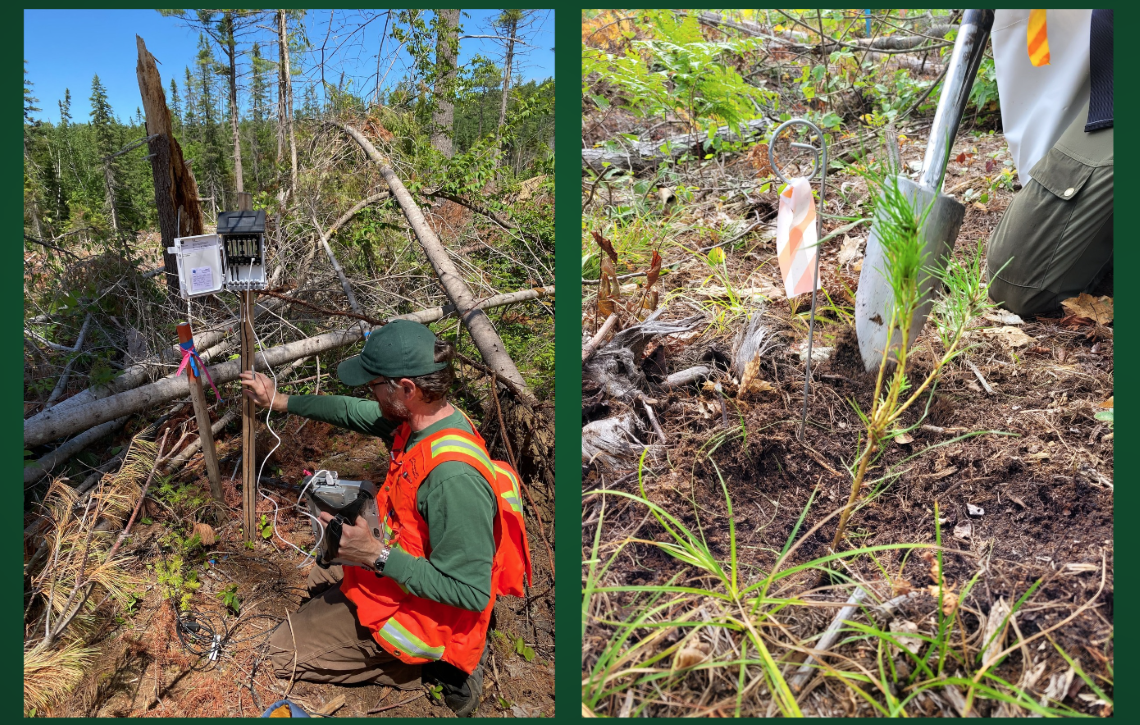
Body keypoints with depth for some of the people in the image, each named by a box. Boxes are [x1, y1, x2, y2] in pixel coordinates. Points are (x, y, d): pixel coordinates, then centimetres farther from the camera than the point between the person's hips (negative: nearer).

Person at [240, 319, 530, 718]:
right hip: (391, 572, 9)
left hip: (414, 612, -9)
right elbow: (353, 412, 11)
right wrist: (279, 400, 14)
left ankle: (432, 666, 2)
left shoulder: (454, 478, -38)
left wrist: (377, 555, -31)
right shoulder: (418, 419, -10)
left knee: (278, 653, 1)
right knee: (316, 580, 32)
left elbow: (469, 593, -33)